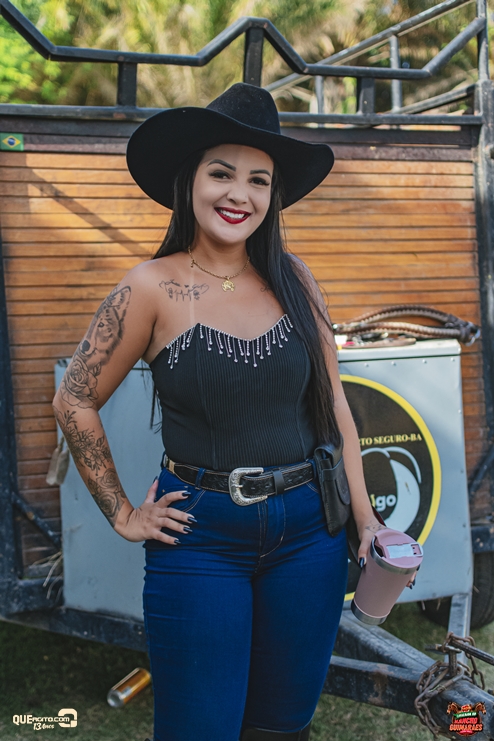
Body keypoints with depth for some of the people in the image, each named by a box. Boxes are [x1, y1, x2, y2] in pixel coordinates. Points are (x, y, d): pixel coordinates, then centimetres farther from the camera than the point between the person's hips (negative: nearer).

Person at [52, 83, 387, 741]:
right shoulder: (155, 287, -8)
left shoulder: (292, 279, 1)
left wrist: (364, 515, 3)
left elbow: (332, 401, 6)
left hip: (308, 531, 4)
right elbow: (75, 401, -2)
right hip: (200, 539, -3)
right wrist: (123, 515, -1)